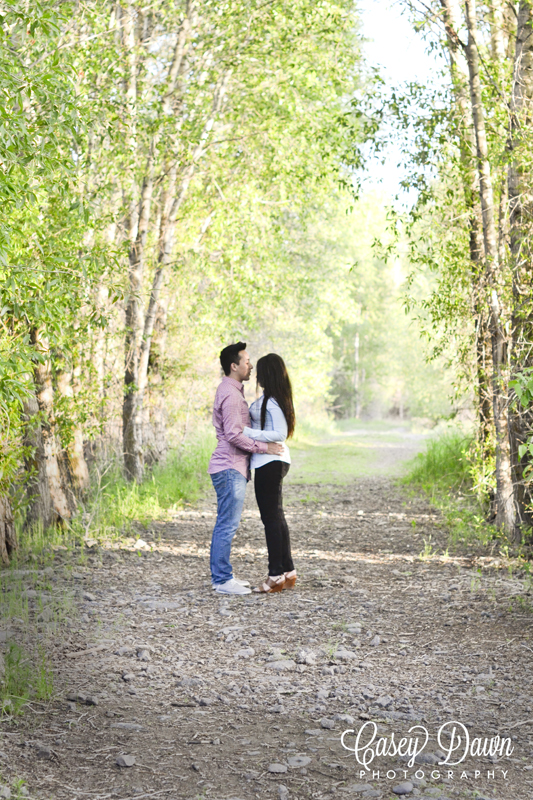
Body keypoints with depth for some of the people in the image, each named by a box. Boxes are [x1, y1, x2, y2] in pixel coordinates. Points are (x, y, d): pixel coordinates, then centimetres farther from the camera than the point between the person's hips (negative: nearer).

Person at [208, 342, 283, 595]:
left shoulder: (232, 391, 17)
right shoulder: (230, 394, -16)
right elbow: (234, 435, -22)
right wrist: (264, 447, -16)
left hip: (230, 467, 11)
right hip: (230, 469, -11)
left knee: (225, 524, 13)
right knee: (228, 524, -8)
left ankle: (221, 576, 18)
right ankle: (222, 580, -5)